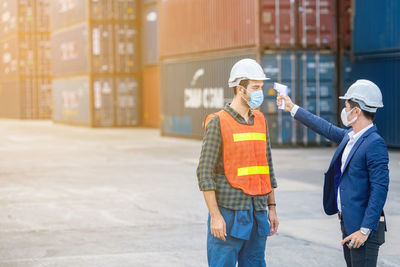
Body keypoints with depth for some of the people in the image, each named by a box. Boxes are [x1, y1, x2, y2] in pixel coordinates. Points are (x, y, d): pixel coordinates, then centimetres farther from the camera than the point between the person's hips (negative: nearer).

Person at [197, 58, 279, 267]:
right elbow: (205, 173, -11)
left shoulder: (260, 120, 11)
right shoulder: (218, 123, -8)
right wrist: (215, 216, -16)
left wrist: (271, 208, 14)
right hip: (229, 212, -6)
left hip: (257, 212, 6)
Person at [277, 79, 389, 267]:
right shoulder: (349, 136, 8)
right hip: (348, 223, 9)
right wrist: (293, 109, 33)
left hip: (364, 226, -9)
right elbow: (326, 129, 27)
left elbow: (379, 189, -22)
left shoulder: (375, 144, -19)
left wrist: (365, 230, -24)